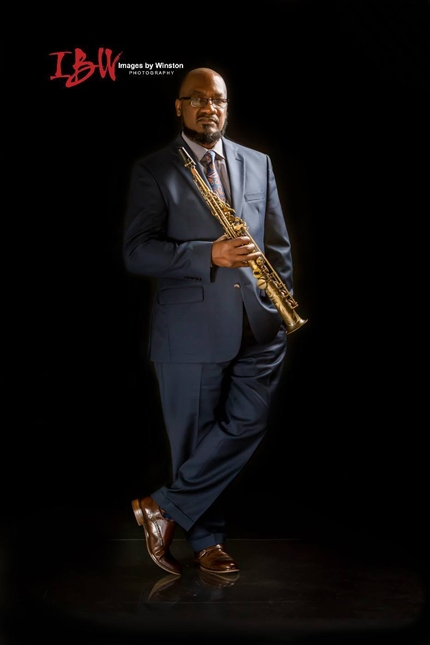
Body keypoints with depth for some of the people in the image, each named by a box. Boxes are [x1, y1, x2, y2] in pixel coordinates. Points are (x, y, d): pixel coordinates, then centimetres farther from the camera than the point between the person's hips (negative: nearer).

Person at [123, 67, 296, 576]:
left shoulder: (258, 163, 13)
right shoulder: (151, 171, 0)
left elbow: (277, 241, 15)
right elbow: (136, 252, -9)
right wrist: (209, 254, -20)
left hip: (257, 325, 4)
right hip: (190, 328, -3)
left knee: (246, 425, -2)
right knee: (195, 438, 6)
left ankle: (164, 507, 15)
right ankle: (207, 540, 25)